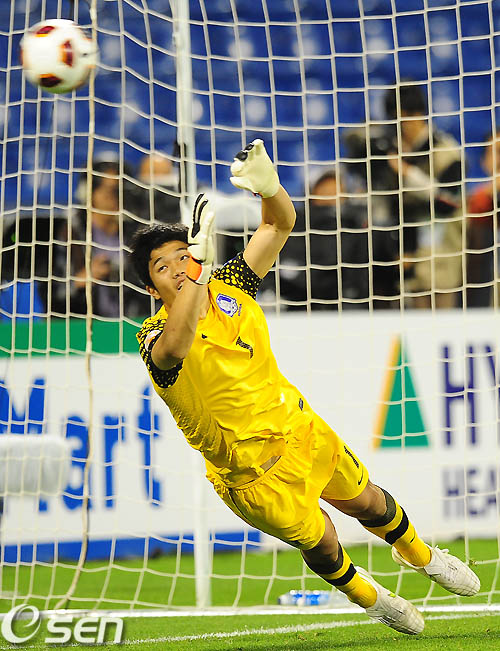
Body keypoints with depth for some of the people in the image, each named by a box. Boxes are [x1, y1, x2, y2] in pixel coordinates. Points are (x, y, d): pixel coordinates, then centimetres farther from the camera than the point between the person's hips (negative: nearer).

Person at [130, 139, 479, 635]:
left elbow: (279, 224, -6)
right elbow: (175, 346, -51)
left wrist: (269, 187, -30)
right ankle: (367, 597, 42)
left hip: (299, 427, 5)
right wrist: (198, 269, -62)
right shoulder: (156, 337, -25)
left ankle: (416, 553, 56)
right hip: (253, 472, -5)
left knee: (367, 502, 23)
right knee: (321, 545, 8)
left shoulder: (229, 287, -8)